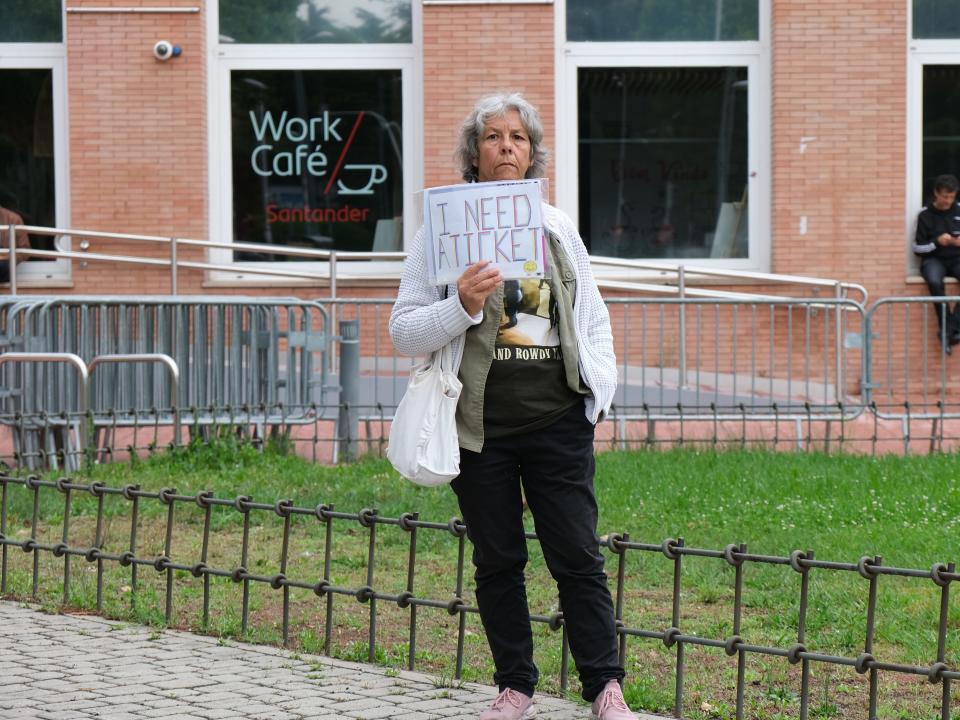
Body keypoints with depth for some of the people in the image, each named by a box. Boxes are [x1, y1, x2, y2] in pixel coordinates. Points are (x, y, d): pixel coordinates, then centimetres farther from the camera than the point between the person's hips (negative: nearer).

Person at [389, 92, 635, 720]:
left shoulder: (557, 227, 10)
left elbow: (593, 315, 20)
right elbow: (404, 333, -1)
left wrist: (599, 387, 6)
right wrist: (463, 306, -18)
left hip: (559, 422, 1)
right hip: (482, 426, -1)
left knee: (579, 557, 0)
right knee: (498, 560, 7)